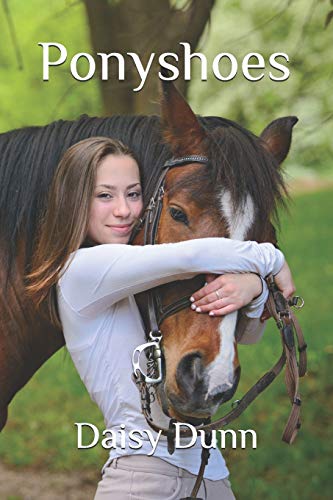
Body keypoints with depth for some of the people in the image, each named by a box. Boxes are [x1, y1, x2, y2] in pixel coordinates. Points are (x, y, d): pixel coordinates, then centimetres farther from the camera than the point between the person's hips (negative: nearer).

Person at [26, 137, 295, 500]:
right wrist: (272, 259, -3)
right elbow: (193, 257, -18)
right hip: (147, 469, -8)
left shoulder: (147, 280, 16)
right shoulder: (83, 268, -8)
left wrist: (253, 288, -14)